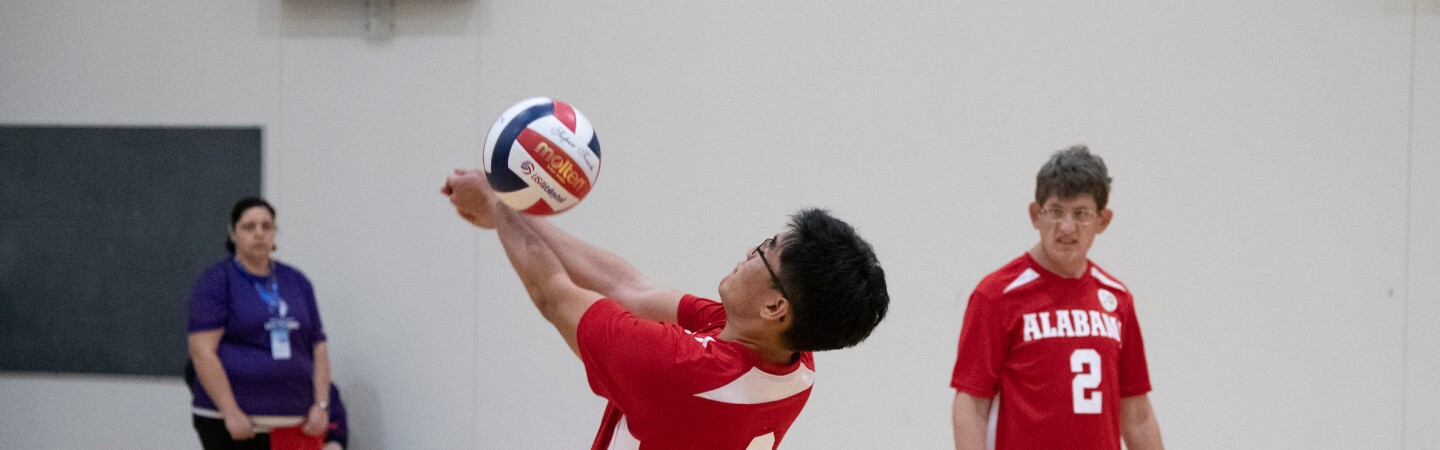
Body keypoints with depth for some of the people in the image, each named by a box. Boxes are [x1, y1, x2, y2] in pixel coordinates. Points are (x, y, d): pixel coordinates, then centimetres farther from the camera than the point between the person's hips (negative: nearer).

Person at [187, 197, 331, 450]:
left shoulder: (297, 282, 15)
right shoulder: (217, 282, -1)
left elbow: (318, 348, 17)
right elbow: (203, 352, -9)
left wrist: (321, 405, 4)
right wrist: (231, 414, -15)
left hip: (293, 426, 4)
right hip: (233, 425, -4)